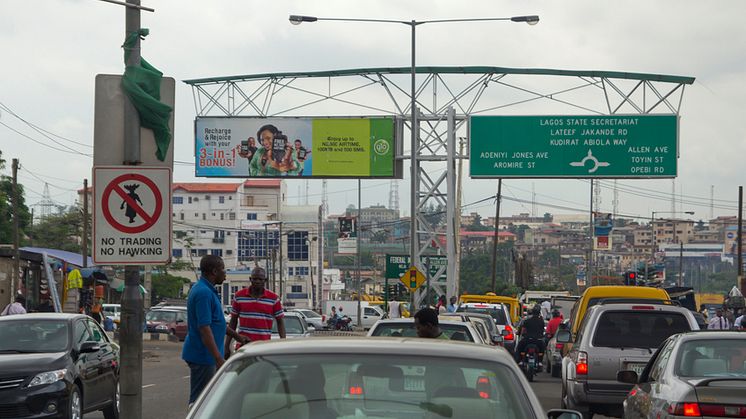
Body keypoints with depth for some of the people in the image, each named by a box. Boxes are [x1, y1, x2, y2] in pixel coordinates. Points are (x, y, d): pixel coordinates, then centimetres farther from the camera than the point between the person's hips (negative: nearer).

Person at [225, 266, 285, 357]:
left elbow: (280, 322, 6)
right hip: (243, 346, 0)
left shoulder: (273, 299, 3)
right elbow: (233, 321, 10)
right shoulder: (239, 296, 5)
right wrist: (227, 346, 6)